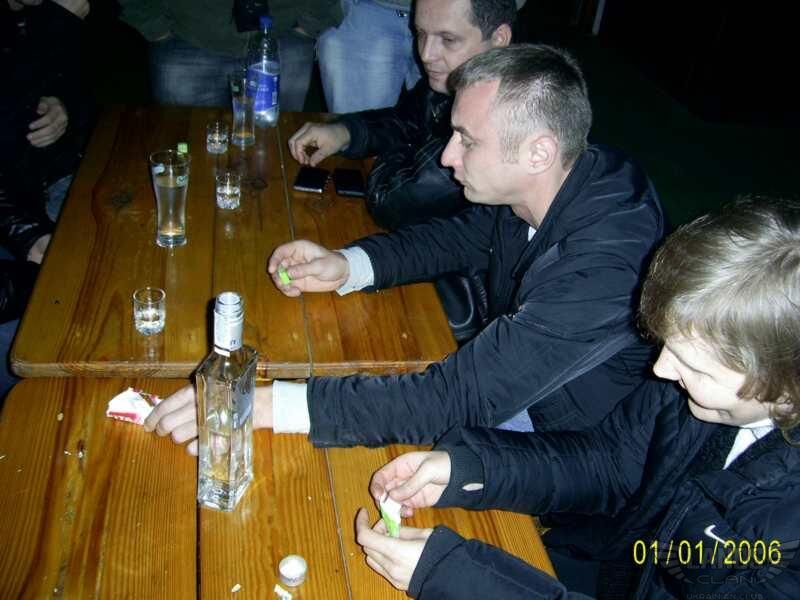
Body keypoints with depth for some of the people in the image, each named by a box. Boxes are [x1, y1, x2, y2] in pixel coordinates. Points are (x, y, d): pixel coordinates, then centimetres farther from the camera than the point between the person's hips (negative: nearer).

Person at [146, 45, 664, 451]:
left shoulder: (604, 264, -36)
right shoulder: (532, 184, -13)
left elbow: (462, 397, -38)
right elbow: (464, 235, 6)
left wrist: (270, 404, -39)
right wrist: (348, 265, -10)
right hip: (514, 383, 7)